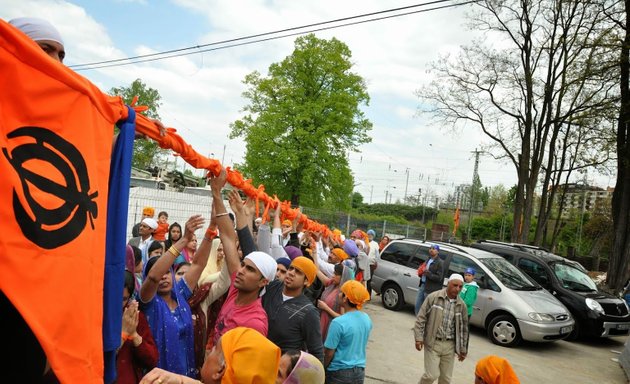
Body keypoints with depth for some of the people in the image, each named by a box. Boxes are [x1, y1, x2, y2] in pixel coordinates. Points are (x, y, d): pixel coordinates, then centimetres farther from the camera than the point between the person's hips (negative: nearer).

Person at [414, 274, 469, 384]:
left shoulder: (462, 305, 3)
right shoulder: (433, 297, -8)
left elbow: (463, 328, 11)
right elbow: (421, 318, -6)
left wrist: (463, 349, 13)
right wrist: (419, 337, -11)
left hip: (449, 346, 4)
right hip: (433, 343, -4)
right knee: (431, 375, -6)